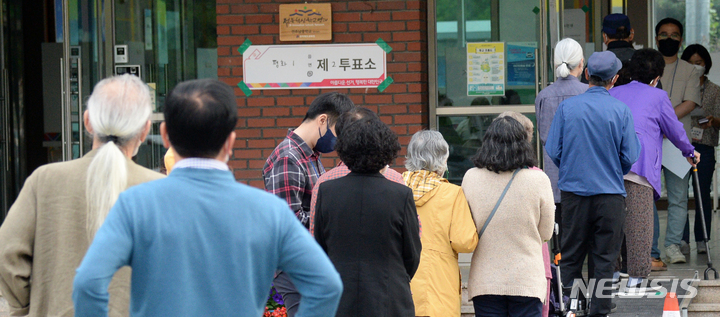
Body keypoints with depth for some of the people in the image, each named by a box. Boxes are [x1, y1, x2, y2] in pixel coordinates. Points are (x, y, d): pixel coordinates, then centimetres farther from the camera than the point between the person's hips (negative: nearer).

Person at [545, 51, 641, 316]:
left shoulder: (567, 107, -4)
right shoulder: (621, 110, -7)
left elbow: (553, 150, -2)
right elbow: (630, 157, -5)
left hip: (573, 189, 1)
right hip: (610, 193, -1)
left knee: (570, 257, 10)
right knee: (605, 259, 5)